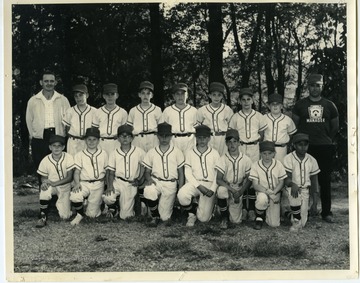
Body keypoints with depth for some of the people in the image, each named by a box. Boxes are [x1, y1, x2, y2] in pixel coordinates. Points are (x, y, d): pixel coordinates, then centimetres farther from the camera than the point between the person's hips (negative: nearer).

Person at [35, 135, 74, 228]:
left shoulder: (68, 158, -17)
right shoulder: (45, 160, -14)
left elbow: (70, 177, -18)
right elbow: (43, 177, -2)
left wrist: (55, 183, -30)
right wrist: (44, 183, -27)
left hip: (65, 187, 0)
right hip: (51, 185, 0)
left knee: (65, 216, -8)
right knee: (45, 189, -38)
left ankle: (59, 204, 28)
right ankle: (42, 217, -22)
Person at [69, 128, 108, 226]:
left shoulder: (103, 154, 9)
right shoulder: (80, 155, 6)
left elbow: (107, 171, 11)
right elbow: (77, 172, -1)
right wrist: (77, 183, -19)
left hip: (98, 184, 0)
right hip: (84, 183, 0)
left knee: (92, 214, -4)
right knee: (74, 197, -34)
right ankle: (80, 214, -2)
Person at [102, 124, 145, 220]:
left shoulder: (139, 152, 2)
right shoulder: (114, 153, 5)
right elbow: (111, 172, 3)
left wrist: (140, 180, 0)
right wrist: (110, 186, -12)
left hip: (131, 184, -1)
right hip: (117, 182, 1)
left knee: (125, 216, -8)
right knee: (107, 197, -29)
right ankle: (113, 207, 7)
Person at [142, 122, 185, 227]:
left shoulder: (177, 152, 6)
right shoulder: (151, 152, 8)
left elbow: (181, 174, 8)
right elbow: (147, 172, 12)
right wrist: (149, 178, -12)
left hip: (170, 184, -1)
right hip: (155, 181, 1)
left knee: (165, 217, -10)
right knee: (148, 192, -36)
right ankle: (155, 217, -7)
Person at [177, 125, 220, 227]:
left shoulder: (214, 154, 9)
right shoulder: (190, 153, 9)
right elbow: (188, 173, 2)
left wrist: (212, 190, -12)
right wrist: (199, 186, -14)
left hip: (209, 185, -1)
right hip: (194, 183, 1)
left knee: (203, 218, -13)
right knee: (181, 195, -34)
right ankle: (192, 213, -1)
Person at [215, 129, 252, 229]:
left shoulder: (246, 160, -5)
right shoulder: (223, 159, -10)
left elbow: (248, 179, 2)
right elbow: (218, 180, -15)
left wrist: (240, 192, -14)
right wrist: (232, 190, -25)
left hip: (238, 190, 1)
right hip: (226, 186, -1)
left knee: (236, 221, -6)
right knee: (221, 190, -38)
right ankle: (224, 218, -15)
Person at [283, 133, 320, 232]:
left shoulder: (312, 160, 3)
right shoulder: (288, 159, -8)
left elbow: (314, 182, 8)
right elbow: (287, 179, -14)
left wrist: (314, 201, 4)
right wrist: (293, 184, -39)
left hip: (305, 190, 3)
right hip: (291, 188, -3)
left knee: (302, 223, -7)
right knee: (294, 195, -40)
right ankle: (296, 221, -19)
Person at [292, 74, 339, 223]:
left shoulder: (329, 105, 9)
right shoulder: (300, 105, 5)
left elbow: (335, 127, 19)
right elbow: (294, 126, 10)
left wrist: (327, 140, 13)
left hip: (325, 148, 1)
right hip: (305, 147, -1)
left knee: (325, 180, 4)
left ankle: (326, 212, 11)